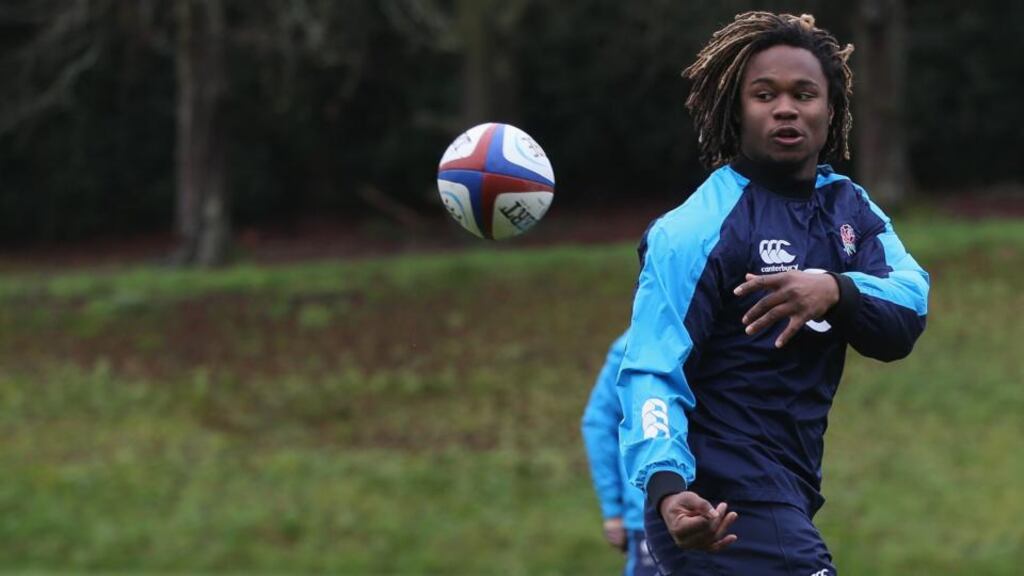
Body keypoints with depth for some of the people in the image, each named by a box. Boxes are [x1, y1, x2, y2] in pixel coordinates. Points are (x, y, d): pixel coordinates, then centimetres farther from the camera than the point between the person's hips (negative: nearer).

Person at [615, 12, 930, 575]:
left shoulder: (849, 207, 8)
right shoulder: (696, 230, -12)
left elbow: (907, 315, -7)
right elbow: (652, 372, -20)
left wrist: (835, 290, -29)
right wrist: (667, 487, -38)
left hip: (790, 502, 7)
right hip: (721, 513, -7)